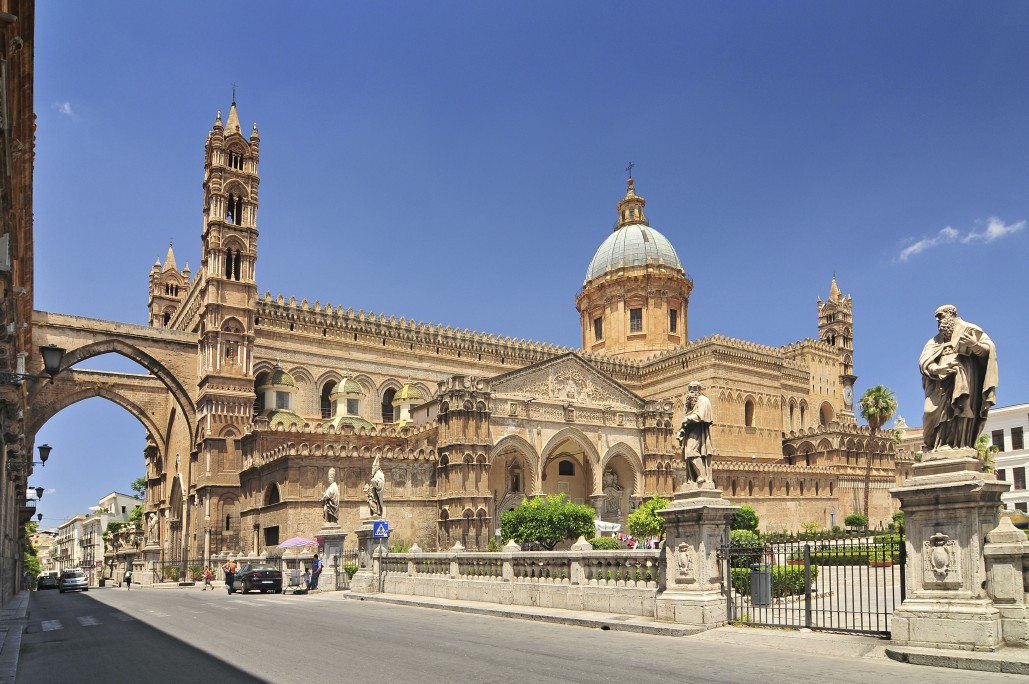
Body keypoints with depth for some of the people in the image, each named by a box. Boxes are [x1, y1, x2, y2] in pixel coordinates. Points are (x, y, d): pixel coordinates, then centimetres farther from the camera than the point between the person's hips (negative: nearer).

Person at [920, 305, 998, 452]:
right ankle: (941, 445, -18)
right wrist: (937, 369, -12)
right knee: (938, 410, -12)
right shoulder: (936, 340, 26)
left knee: (959, 407, -22)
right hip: (940, 380, 4)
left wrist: (974, 345, -19)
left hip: (963, 376, -4)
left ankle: (960, 445, -28)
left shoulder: (969, 329, 15)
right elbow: (924, 362, 10)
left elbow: (989, 349, 3)